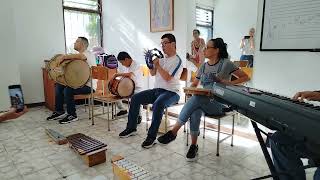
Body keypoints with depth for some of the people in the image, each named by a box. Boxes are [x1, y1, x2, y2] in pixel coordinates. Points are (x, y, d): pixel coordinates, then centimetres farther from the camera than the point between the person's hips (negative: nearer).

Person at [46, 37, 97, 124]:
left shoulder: (88, 54, -13)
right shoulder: (77, 55, 18)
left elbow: (80, 56, -38)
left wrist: (64, 57, -30)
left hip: (89, 85, -10)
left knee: (68, 90, -26)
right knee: (59, 86, 4)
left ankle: (72, 115, -10)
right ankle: (59, 111, 11)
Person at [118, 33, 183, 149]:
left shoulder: (177, 60, -7)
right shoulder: (162, 58, 16)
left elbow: (167, 78, -18)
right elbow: (152, 73, 16)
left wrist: (157, 65, -12)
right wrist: (151, 62, 0)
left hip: (171, 92, -8)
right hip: (157, 90, 8)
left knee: (157, 104, -37)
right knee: (135, 98, -4)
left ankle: (152, 136, -26)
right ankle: (131, 128, 6)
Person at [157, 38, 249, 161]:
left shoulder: (226, 63, -1)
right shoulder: (204, 66, 14)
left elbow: (245, 77, 0)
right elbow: (194, 84, 20)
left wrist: (230, 83, -17)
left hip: (220, 104, -4)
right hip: (204, 102, 4)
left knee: (196, 98, -34)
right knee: (195, 111, -32)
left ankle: (173, 132, -29)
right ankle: (193, 146, -20)